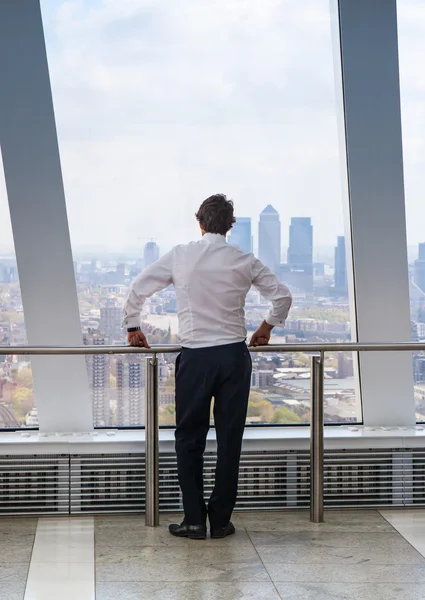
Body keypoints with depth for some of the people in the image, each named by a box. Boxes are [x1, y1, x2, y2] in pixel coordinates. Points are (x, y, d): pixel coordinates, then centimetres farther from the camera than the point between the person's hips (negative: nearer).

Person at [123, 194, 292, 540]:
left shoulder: (180, 257, 0)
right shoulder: (244, 262, 2)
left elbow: (138, 290, 4)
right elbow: (283, 295, 7)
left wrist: (133, 328, 19)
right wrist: (267, 327, 24)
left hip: (195, 356, -1)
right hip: (234, 355, 1)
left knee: (190, 439, 8)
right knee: (229, 439, 7)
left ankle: (194, 521, 8)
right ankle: (221, 520, 12)